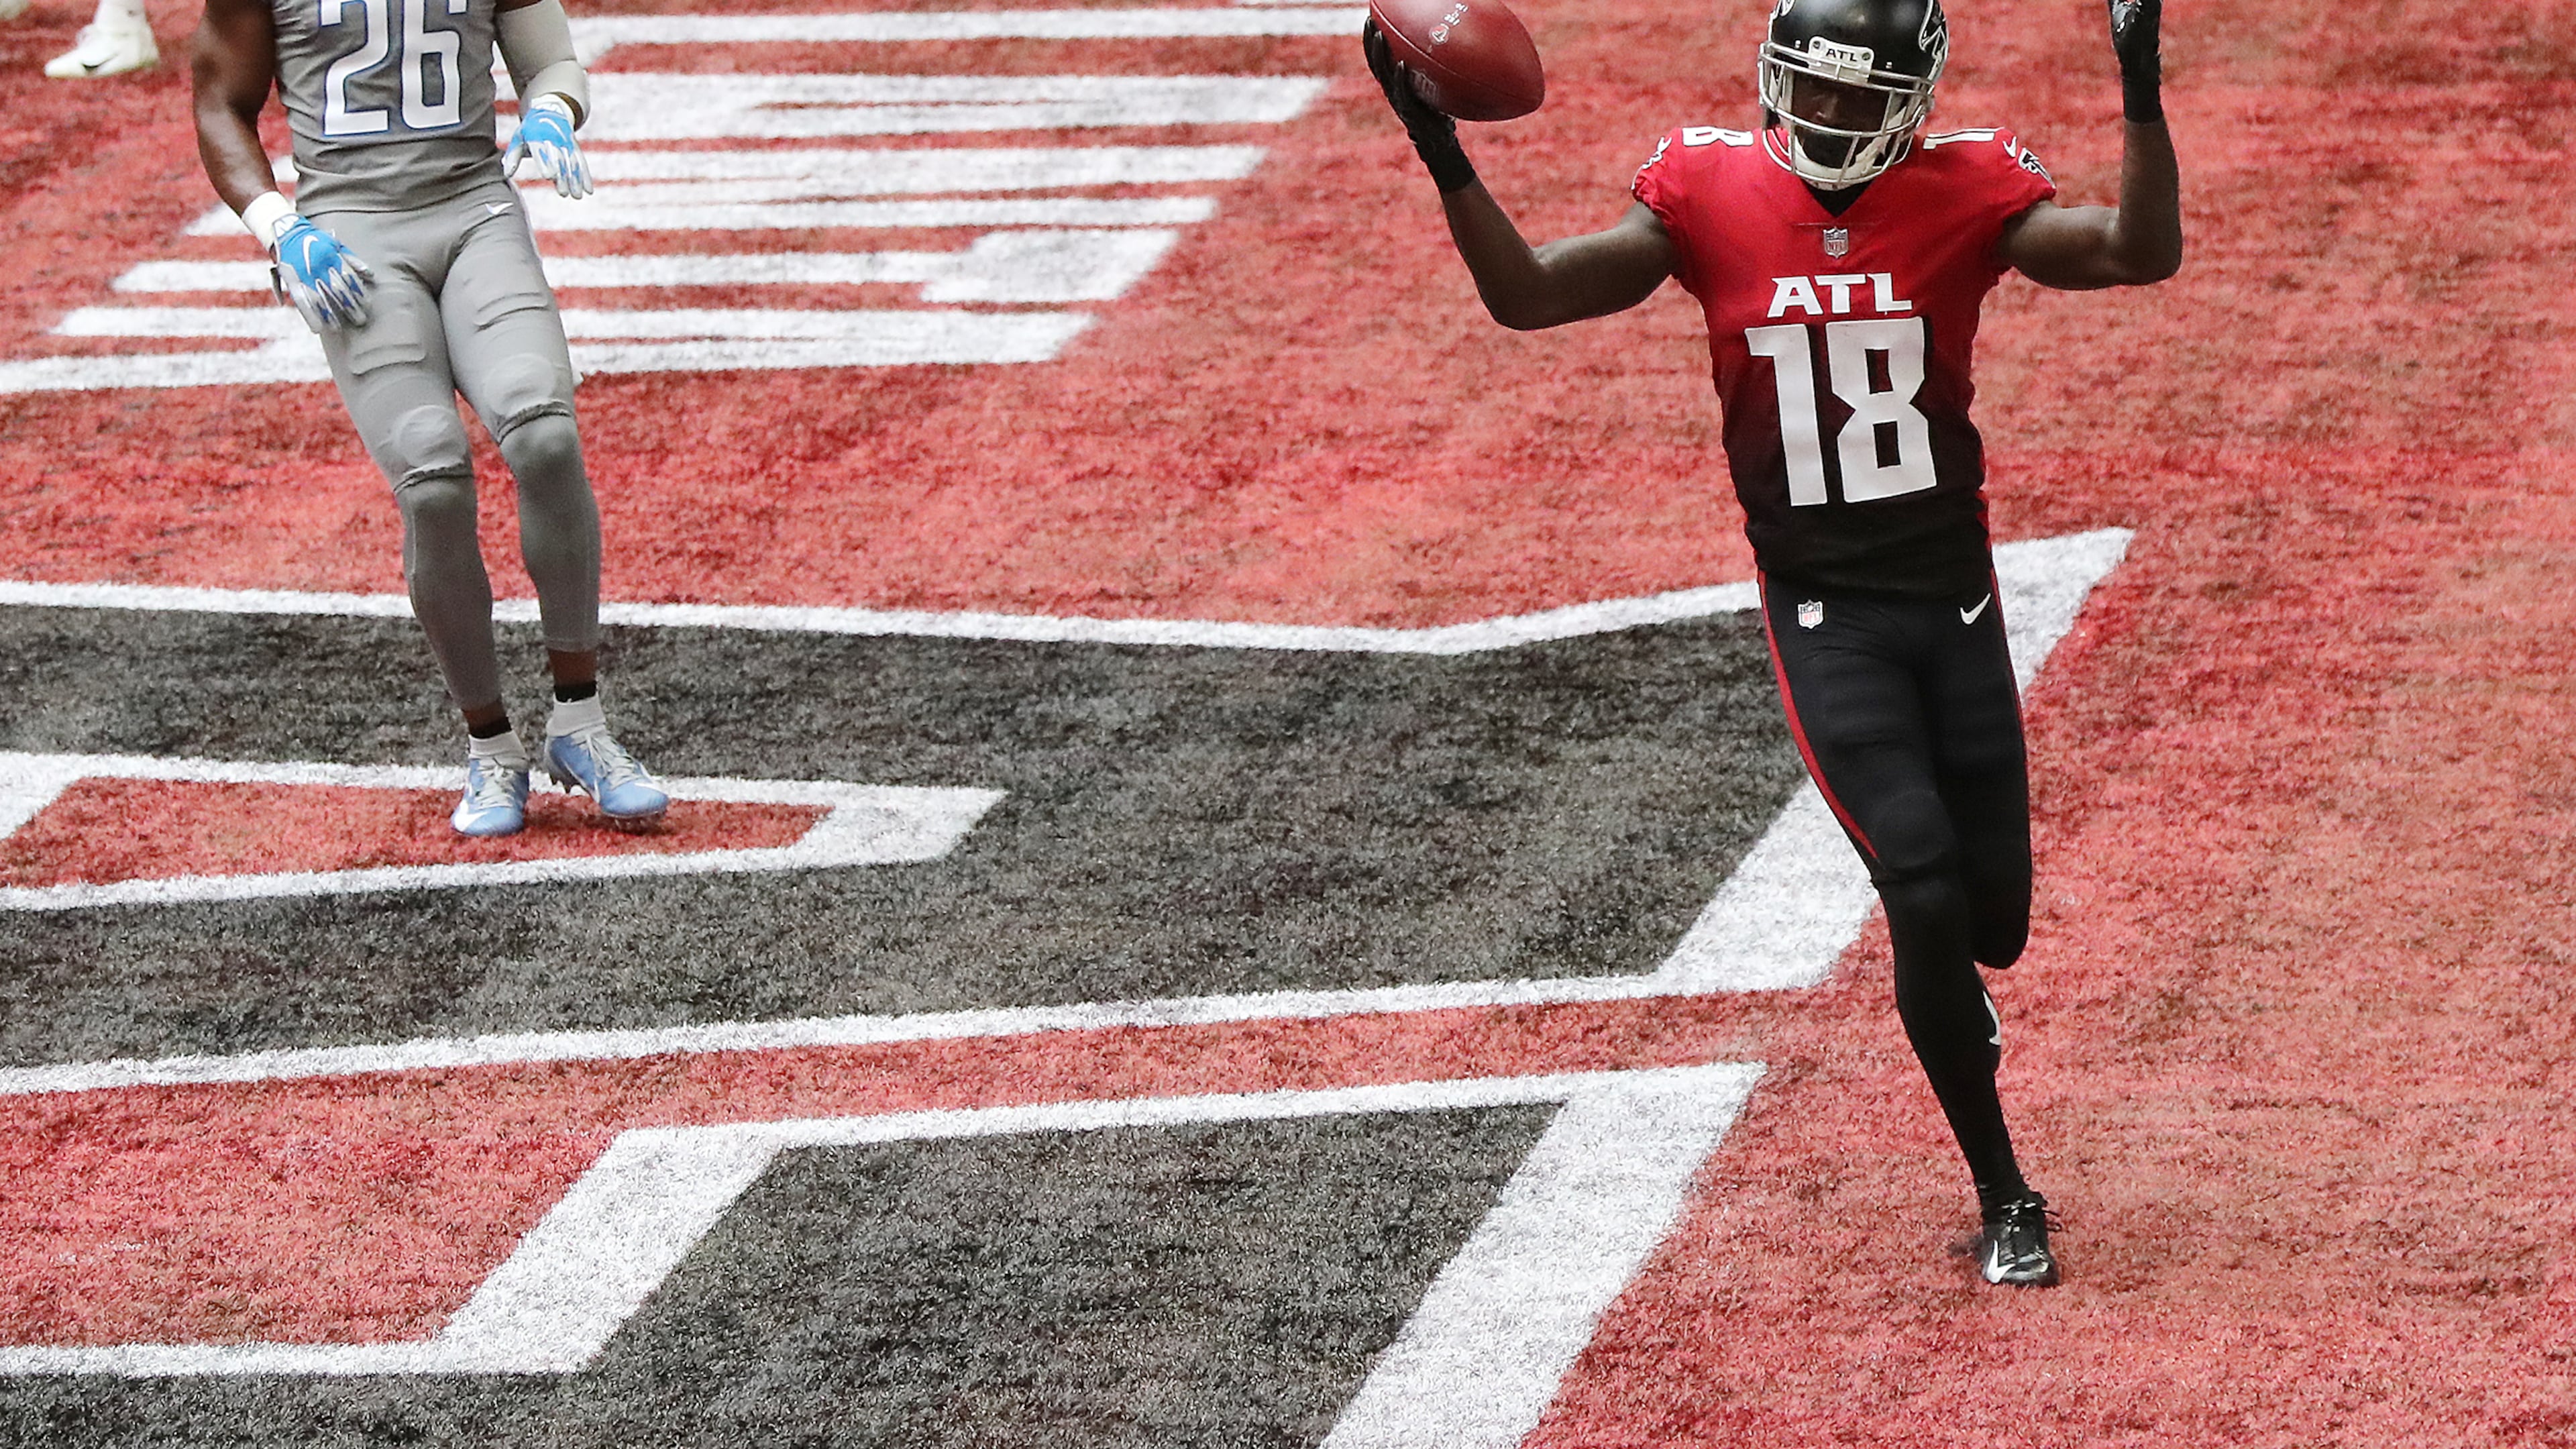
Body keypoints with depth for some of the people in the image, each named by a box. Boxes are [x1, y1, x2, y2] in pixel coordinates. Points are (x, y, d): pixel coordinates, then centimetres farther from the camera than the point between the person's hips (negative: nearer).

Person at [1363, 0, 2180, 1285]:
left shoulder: (1962, 196, -5)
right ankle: (2003, 1202, 1)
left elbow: (2142, 253, -16)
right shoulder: (1709, 197, -5)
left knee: (1993, 918, 6)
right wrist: (1441, 153, -20)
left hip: (1954, 597, 2)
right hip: (1823, 613, -2)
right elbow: (1527, 296, -8)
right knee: (1926, 893, -14)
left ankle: (1943, 994, 47)